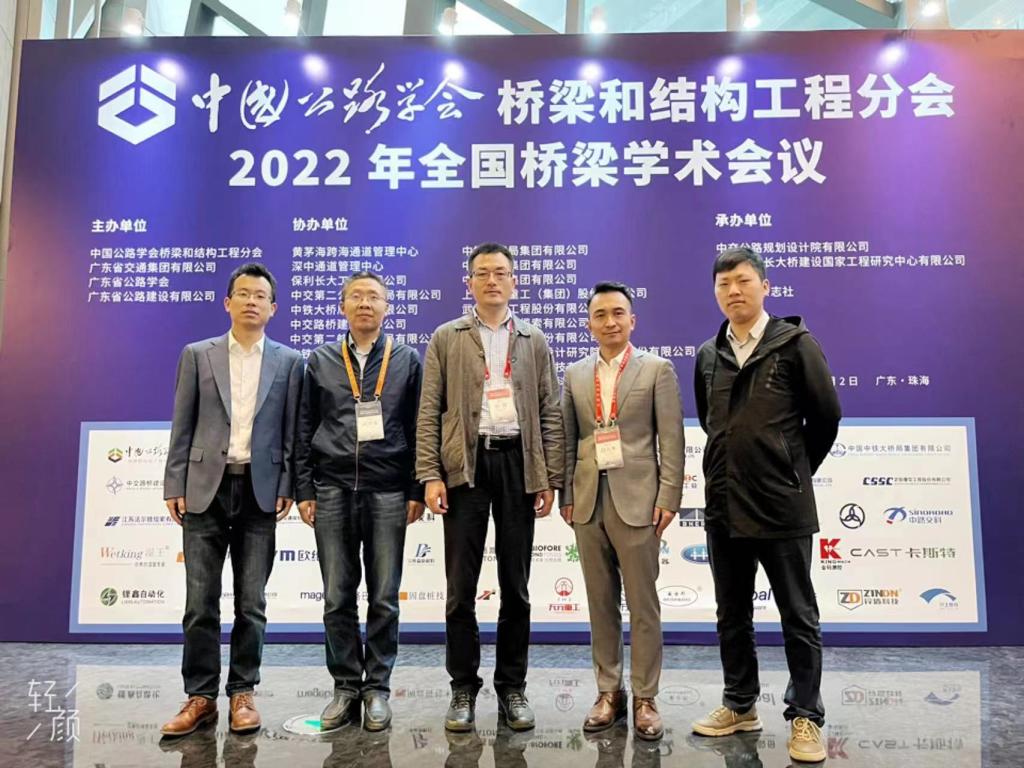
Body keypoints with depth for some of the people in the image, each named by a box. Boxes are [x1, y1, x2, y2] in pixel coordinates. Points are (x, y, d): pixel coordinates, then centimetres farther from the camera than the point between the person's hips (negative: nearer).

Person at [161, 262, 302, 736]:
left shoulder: (289, 362, 5)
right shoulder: (197, 355, 7)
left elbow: (290, 432, 4)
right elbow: (182, 427, 5)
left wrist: (286, 488, -3)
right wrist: (174, 485, -1)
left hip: (260, 491, 0)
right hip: (206, 487, 1)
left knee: (251, 602, 6)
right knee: (200, 602, 4)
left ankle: (242, 693, 18)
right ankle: (200, 697, 16)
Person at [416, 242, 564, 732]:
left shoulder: (534, 342, 13)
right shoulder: (446, 338, 8)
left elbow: (550, 413, 8)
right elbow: (429, 412, 2)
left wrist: (550, 479, 0)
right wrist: (430, 475, -7)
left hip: (518, 463, 1)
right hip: (465, 464, -1)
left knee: (515, 585, 8)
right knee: (461, 586, 3)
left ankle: (513, 687, 20)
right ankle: (463, 688, 17)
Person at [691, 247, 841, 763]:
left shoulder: (795, 343, -5)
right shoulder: (708, 355, 8)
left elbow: (826, 416, 0)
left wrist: (795, 470, 7)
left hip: (782, 506, -5)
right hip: (723, 506, 5)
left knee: (798, 617, 6)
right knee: (732, 615, 14)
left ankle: (805, 717, 18)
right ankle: (740, 705, 29)